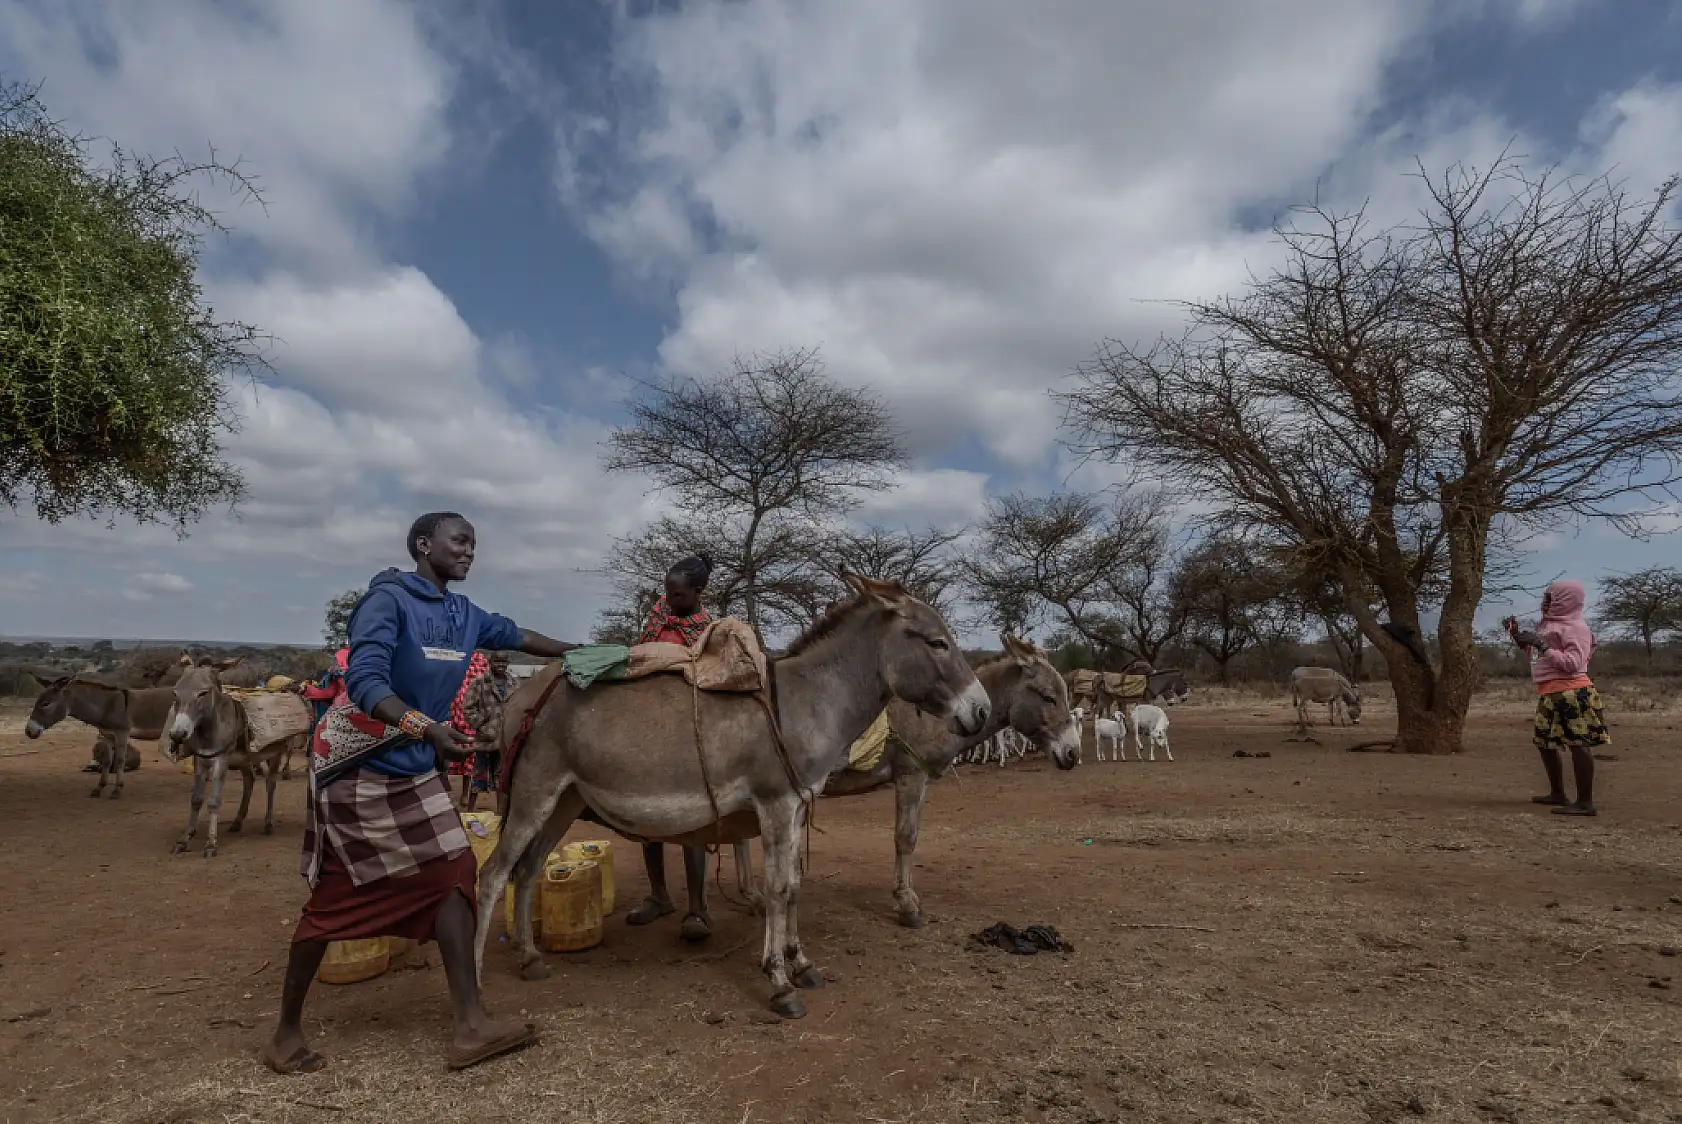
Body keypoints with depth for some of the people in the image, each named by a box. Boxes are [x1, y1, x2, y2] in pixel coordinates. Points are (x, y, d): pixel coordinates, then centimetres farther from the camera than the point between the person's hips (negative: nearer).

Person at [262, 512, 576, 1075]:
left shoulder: (465, 614, 5)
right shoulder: (388, 598, -17)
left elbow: (518, 636, 21)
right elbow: (365, 680, -28)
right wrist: (424, 727, -42)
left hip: (416, 770, 7)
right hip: (355, 766, -7)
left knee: (452, 874, -3)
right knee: (333, 897, 5)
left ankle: (471, 1026, 1)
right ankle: (286, 1031, 26)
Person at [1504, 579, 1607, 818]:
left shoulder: (1575, 627, -8)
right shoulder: (1548, 624, 18)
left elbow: (1573, 664, -17)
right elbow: (1536, 658, 25)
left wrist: (1542, 646, -20)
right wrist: (1519, 638, 15)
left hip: (1570, 693, -10)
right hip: (1549, 695, 10)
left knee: (1578, 744, -9)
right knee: (1544, 743, 16)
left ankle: (1585, 802, -8)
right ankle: (1558, 794, 27)